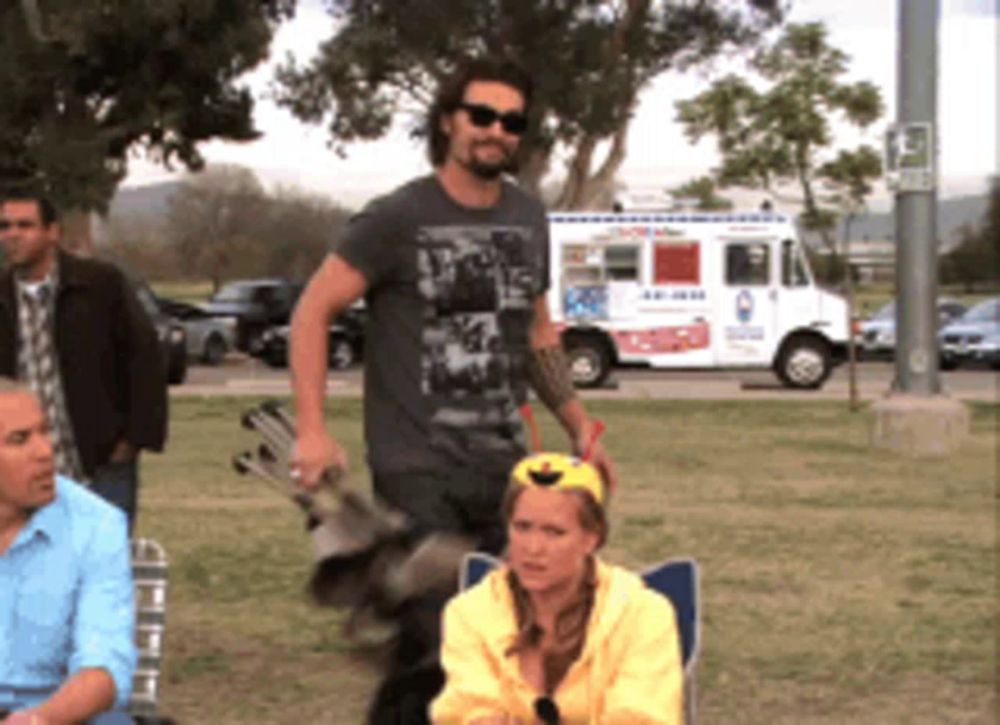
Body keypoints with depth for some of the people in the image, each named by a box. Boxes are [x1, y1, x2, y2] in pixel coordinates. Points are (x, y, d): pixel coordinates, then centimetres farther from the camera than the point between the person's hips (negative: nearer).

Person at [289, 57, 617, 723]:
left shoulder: (528, 217, 12)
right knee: (428, 649, -10)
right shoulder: (399, 218, -5)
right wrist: (312, 431, -13)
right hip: (419, 471, -5)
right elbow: (313, 312, -4)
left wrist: (580, 427, 18)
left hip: (507, 467, 6)